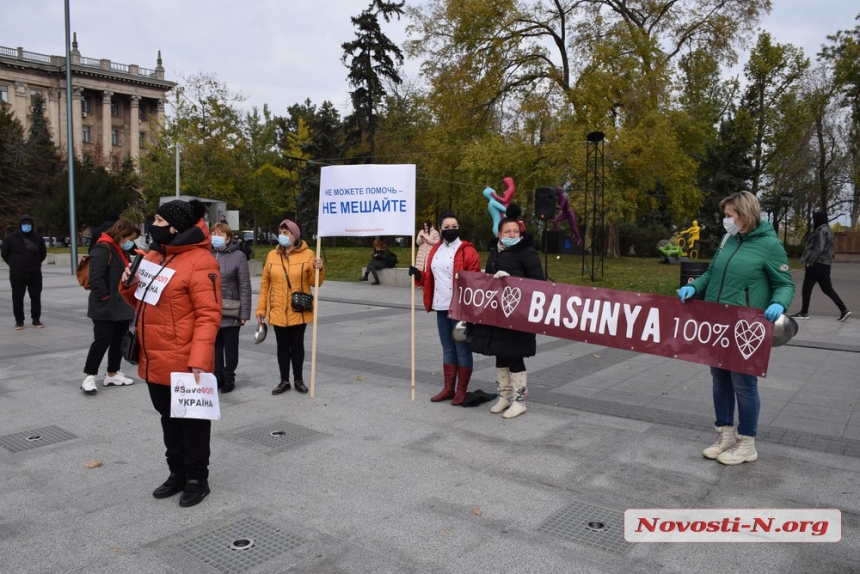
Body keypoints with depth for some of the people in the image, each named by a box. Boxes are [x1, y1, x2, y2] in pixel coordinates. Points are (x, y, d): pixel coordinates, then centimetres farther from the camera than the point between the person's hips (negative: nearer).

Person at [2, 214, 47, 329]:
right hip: (17, 274, -1)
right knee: (17, 298, 2)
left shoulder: (38, 238, 5)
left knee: (36, 297, 4)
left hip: (35, 273, 1)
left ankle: (36, 320, 14)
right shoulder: (11, 237, 0)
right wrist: (14, 265, 9)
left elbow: (43, 254, 17)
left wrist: (35, 264, 12)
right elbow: (4, 253, 9)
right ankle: (19, 321, 10)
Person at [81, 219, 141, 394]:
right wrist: (106, 298, -18)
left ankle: (113, 374, 24)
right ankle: (89, 377, 7)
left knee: (119, 341, 14)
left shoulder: (121, 250, 16)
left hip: (121, 305, 10)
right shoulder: (102, 249, -16)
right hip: (106, 307, -10)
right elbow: (96, 278, -23)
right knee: (102, 341, -5)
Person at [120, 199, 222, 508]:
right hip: (155, 361, 8)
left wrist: (199, 360, -29)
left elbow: (208, 315, -22)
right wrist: (129, 286, -2)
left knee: (192, 420, 8)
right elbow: (143, 301, 21)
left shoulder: (199, 262, -17)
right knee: (169, 419, 20)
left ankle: (197, 478, 24)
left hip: (185, 364, -8)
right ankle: (177, 473, 36)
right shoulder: (154, 255, 10)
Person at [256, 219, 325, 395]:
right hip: (278, 311, 2)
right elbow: (265, 283, 5)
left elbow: (314, 282, -1)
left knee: (297, 344, 9)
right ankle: (284, 381, 20)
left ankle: (298, 379, 22)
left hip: (299, 311, -2)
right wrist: (261, 308, 3)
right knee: (282, 346, 9)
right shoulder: (272, 255, 4)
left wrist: (319, 270, -22)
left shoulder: (307, 254, -4)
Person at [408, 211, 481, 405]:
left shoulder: (467, 250, -7)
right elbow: (431, 277, 21)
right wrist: (418, 275, 1)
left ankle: (462, 391, 12)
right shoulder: (436, 250, 13)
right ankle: (448, 388, 24)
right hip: (441, 307, 7)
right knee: (448, 348, 14)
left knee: (462, 348, 2)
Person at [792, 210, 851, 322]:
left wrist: (809, 261, -18)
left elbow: (818, 248, -21)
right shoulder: (827, 230, 17)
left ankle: (804, 312, 7)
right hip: (825, 264, 10)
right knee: (827, 288, 11)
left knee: (806, 288, 0)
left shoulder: (821, 231, -14)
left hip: (817, 264, -10)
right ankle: (844, 310, 5)